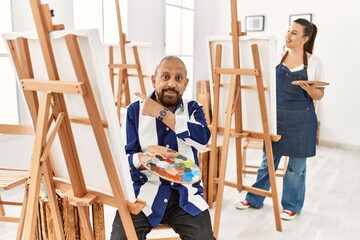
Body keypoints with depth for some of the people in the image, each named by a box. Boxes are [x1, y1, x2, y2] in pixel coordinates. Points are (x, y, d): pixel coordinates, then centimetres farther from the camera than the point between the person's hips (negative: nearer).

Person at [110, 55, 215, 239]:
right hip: (143, 192, 0)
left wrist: (161, 113, -14)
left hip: (185, 194, 1)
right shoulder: (135, 110, 5)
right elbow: (124, 156, 0)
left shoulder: (193, 109, 9)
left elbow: (203, 138, -12)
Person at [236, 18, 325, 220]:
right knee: (268, 160, 12)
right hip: (276, 116, 2)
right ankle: (254, 199, 28)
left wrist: (309, 89, -20)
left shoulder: (314, 62, -3)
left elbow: (319, 95, 0)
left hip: (301, 119, -2)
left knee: (296, 165, 9)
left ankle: (292, 206, 27)